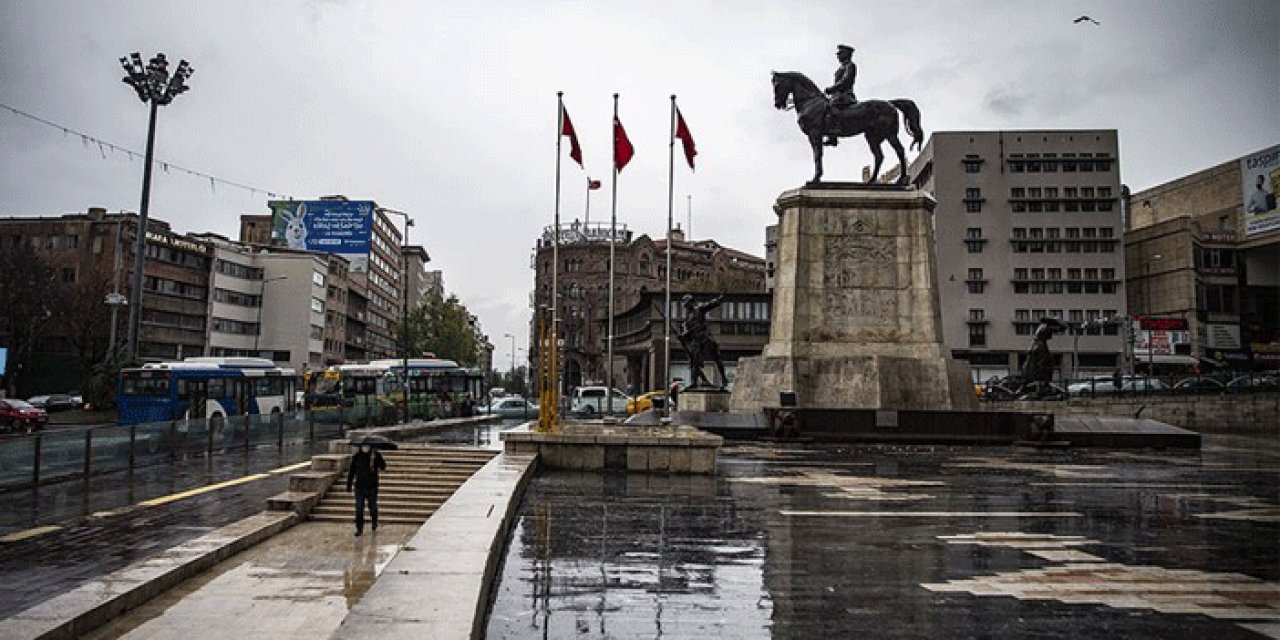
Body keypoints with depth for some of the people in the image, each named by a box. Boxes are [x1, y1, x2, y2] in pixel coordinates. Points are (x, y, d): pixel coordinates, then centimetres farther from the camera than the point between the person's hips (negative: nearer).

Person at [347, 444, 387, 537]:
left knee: (373, 507, 9)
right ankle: (359, 528, 9)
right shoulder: (356, 457, 2)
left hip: (372, 487, -1)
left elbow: (383, 466, -9)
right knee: (359, 509, -1)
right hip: (360, 487, 1)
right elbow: (351, 472, 8)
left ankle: (374, 524, 36)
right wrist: (349, 486, 6)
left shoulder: (375, 455, -3)